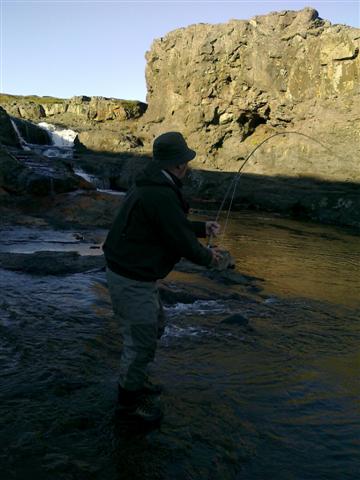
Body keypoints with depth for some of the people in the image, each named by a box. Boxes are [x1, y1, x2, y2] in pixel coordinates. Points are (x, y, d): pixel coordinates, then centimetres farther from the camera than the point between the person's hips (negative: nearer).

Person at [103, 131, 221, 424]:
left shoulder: (150, 186, 7)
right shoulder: (161, 196, -26)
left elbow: (174, 225, 20)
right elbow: (182, 242, -21)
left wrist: (203, 227, 20)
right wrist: (207, 256, -3)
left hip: (138, 275, 11)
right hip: (131, 279, -11)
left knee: (154, 326, 25)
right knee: (141, 339, 4)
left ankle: (136, 380, 43)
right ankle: (129, 400, 24)